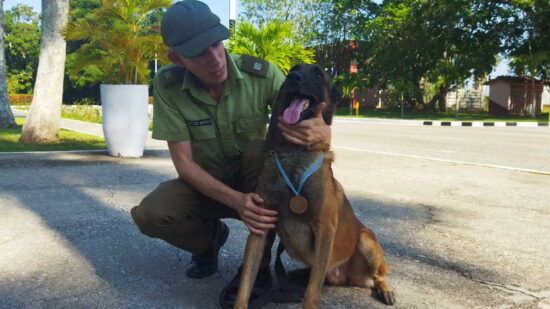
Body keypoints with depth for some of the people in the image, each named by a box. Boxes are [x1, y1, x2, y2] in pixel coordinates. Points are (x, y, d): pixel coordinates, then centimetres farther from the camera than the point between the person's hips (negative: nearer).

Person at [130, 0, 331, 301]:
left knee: (258, 149, -34)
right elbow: (184, 162, -18)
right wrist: (236, 200, -35)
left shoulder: (262, 74, -21)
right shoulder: (167, 85, -19)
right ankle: (210, 237, 8)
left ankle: (260, 256, -15)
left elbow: (308, 123, -17)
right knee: (148, 214, -27)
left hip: (256, 179, 0)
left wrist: (320, 133, -45)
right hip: (206, 184, 1)